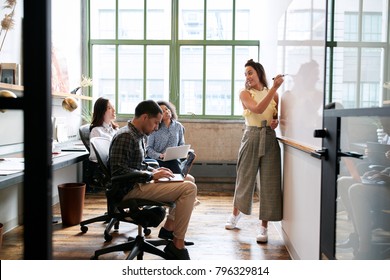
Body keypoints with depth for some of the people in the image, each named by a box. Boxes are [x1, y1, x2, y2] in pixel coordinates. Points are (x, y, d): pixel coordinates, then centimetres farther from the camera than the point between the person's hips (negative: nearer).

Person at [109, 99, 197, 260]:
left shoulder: (138, 136, 16)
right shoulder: (125, 137, -16)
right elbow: (118, 170, -24)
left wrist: (154, 171, 7)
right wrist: (151, 175, -19)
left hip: (138, 184, 11)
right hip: (130, 189, -11)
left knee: (188, 180, 18)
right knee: (189, 188, -20)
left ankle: (168, 227, 15)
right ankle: (177, 245, -14)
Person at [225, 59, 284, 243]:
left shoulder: (274, 94, 10)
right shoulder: (245, 93, 2)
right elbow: (257, 109, -17)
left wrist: (276, 121, -2)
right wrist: (274, 87, -21)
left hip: (269, 139, 2)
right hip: (251, 137, -2)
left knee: (269, 183, -1)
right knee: (245, 179, 9)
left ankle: (264, 228, 7)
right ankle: (235, 215, 34)